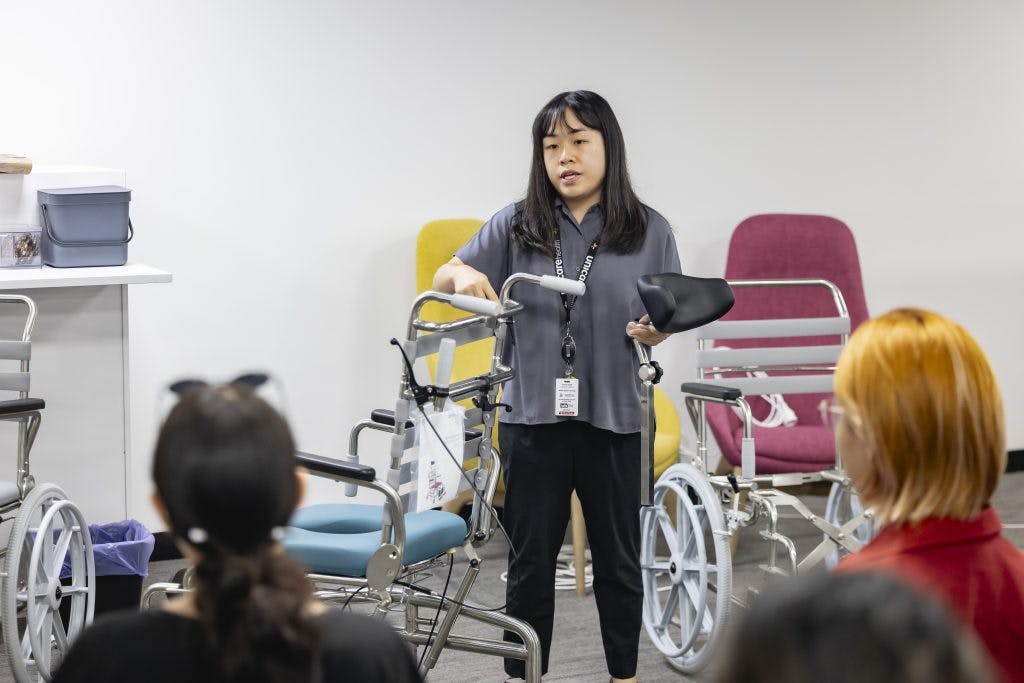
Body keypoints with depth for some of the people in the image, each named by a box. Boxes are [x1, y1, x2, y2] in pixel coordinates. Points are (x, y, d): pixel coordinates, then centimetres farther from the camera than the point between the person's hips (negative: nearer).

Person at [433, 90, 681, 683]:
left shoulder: (649, 231, 1)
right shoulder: (516, 226, 4)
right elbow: (444, 277, 6)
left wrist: (653, 329, -17)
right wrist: (464, 275, -17)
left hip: (613, 417, -1)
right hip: (533, 416, 1)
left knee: (618, 559, 12)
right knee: (531, 560, 10)